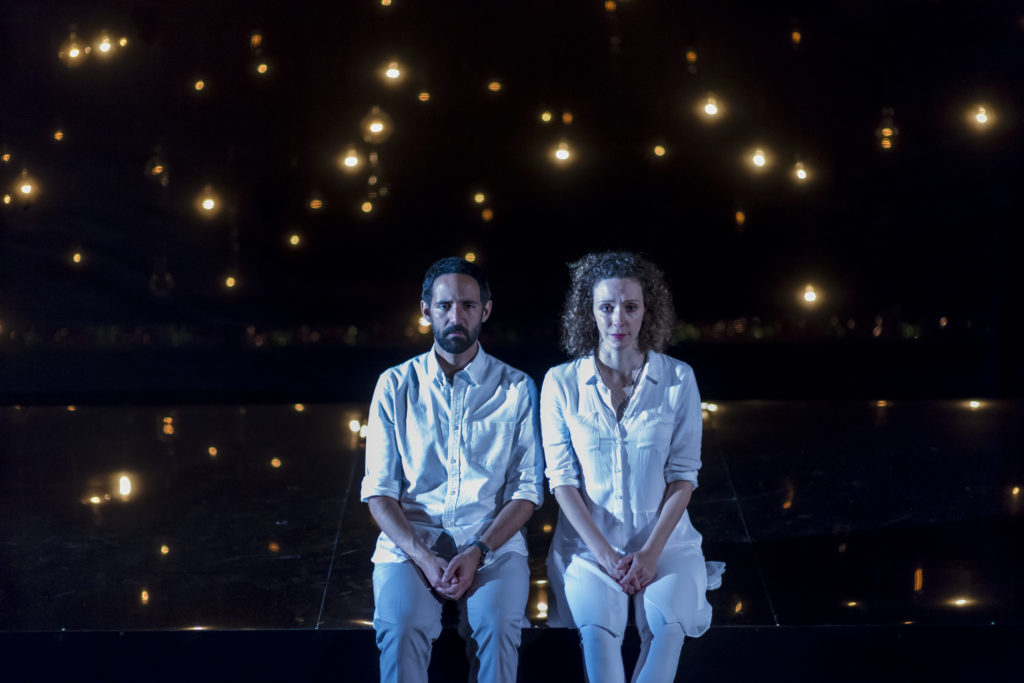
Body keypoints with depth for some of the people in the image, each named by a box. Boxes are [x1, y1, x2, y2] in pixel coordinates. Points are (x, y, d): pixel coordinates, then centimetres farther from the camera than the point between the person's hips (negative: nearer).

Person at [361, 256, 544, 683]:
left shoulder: (517, 388, 8)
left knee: (498, 626, -30)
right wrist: (422, 556, -12)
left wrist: (478, 552, -13)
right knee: (402, 628, -29)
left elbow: (527, 489, 4)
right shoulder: (396, 385, 9)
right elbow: (378, 491, 4)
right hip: (409, 540, 0)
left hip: (494, 541, 0)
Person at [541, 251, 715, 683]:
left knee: (667, 624, -29)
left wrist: (651, 553, -12)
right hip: (588, 541, 0)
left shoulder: (678, 380, 1)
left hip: (664, 538, 1)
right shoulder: (562, 383, 0)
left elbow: (683, 475, 0)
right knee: (597, 626, -30)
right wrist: (605, 555, -11)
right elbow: (562, 479, -1)